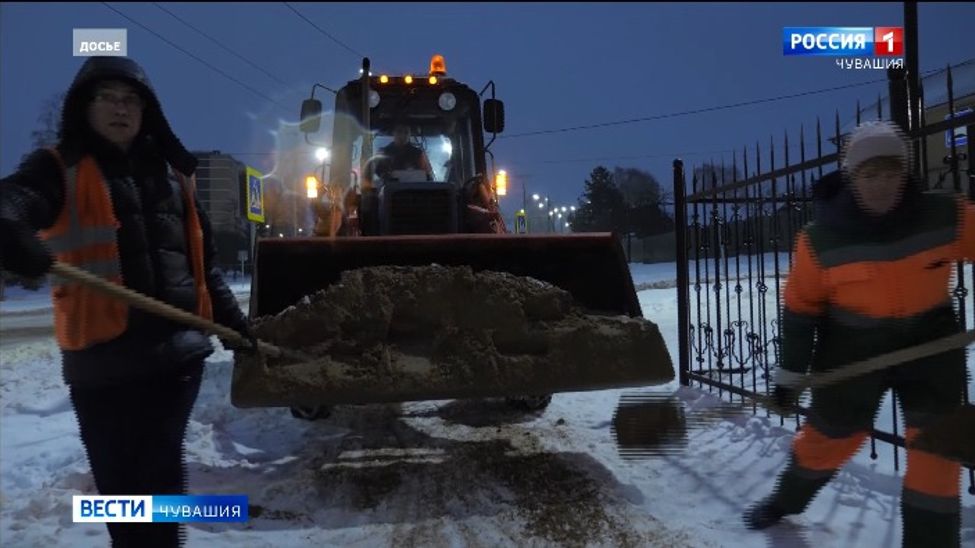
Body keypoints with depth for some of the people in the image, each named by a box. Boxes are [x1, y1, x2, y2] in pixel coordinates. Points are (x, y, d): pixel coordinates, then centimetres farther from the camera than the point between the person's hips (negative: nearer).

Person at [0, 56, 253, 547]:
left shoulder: (171, 174, 16)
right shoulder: (60, 168, 3)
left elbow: (201, 262, 22)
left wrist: (232, 320, 22)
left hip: (178, 348, 3)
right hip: (103, 355, -3)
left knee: (161, 470, 8)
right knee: (119, 481, 5)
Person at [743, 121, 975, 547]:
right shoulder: (821, 240, -18)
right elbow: (800, 307, -9)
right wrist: (790, 374, -4)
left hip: (930, 341, 2)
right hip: (852, 347, -1)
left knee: (937, 443, -1)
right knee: (829, 436, 13)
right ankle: (786, 499, 41)